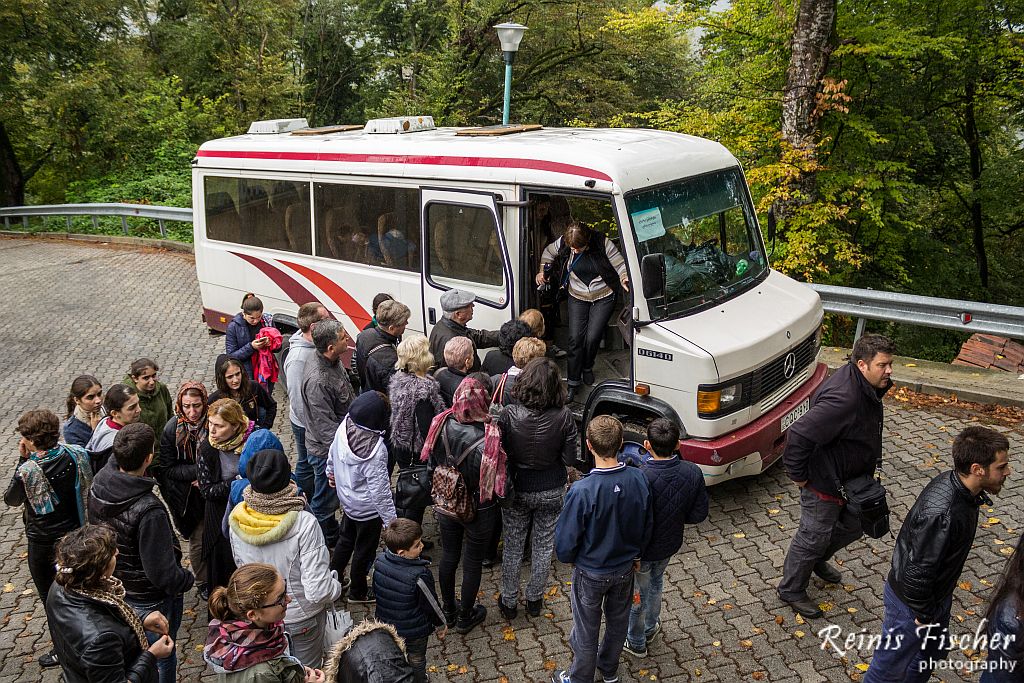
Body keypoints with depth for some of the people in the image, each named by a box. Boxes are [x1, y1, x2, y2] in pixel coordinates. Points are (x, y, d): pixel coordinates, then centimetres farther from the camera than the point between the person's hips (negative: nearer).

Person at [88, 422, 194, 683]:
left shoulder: (98, 487, -16)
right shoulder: (149, 511, -37)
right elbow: (162, 573, -29)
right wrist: (188, 578, -11)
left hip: (112, 586, 7)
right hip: (150, 600, -7)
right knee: (161, 659, 18)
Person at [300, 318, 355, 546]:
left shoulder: (333, 362, -5)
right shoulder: (317, 381, -35)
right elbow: (326, 427, -29)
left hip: (342, 440, 9)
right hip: (327, 450, -9)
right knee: (325, 500, 14)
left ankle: (332, 534, 51)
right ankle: (325, 542, 36)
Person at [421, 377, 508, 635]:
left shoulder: (442, 425, -19)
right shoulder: (487, 440, -33)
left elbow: (432, 464, -3)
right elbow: (497, 483, -23)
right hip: (478, 511, -4)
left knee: (448, 556, 24)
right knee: (472, 563, 18)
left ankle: (448, 610, 45)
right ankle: (465, 617, 38)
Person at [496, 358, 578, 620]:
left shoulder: (508, 415, -23)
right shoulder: (564, 416, -22)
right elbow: (569, 459, -14)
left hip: (517, 491, 0)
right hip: (552, 492, 1)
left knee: (512, 547, 20)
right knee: (543, 548, 21)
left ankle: (509, 602, 36)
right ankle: (534, 600, 39)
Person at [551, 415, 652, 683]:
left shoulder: (582, 491, -34)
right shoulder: (638, 480, -20)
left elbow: (566, 539, -21)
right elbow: (647, 526, -4)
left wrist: (568, 558, 1)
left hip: (591, 573, -4)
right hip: (625, 568, 4)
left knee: (586, 630, 18)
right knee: (618, 620, 27)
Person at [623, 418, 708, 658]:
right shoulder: (693, 473, -21)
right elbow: (699, 514, -9)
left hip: (641, 549, -5)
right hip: (670, 544, 5)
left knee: (637, 594, 21)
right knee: (655, 582, 33)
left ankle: (636, 643, 44)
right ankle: (651, 627, 56)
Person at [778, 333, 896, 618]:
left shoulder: (868, 388, -4)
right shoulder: (843, 399, -36)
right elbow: (799, 435, -38)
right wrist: (798, 475, -26)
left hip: (849, 479, 9)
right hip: (824, 483, -9)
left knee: (852, 527, 26)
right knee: (814, 536, 8)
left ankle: (817, 561, 52)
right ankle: (791, 590, 29)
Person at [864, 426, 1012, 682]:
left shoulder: (953, 482, -10)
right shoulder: (941, 513, -39)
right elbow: (917, 574, -31)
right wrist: (924, 616, -16)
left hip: (937, 593, 9)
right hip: (911, 604, -9)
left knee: (933, 653, 29)